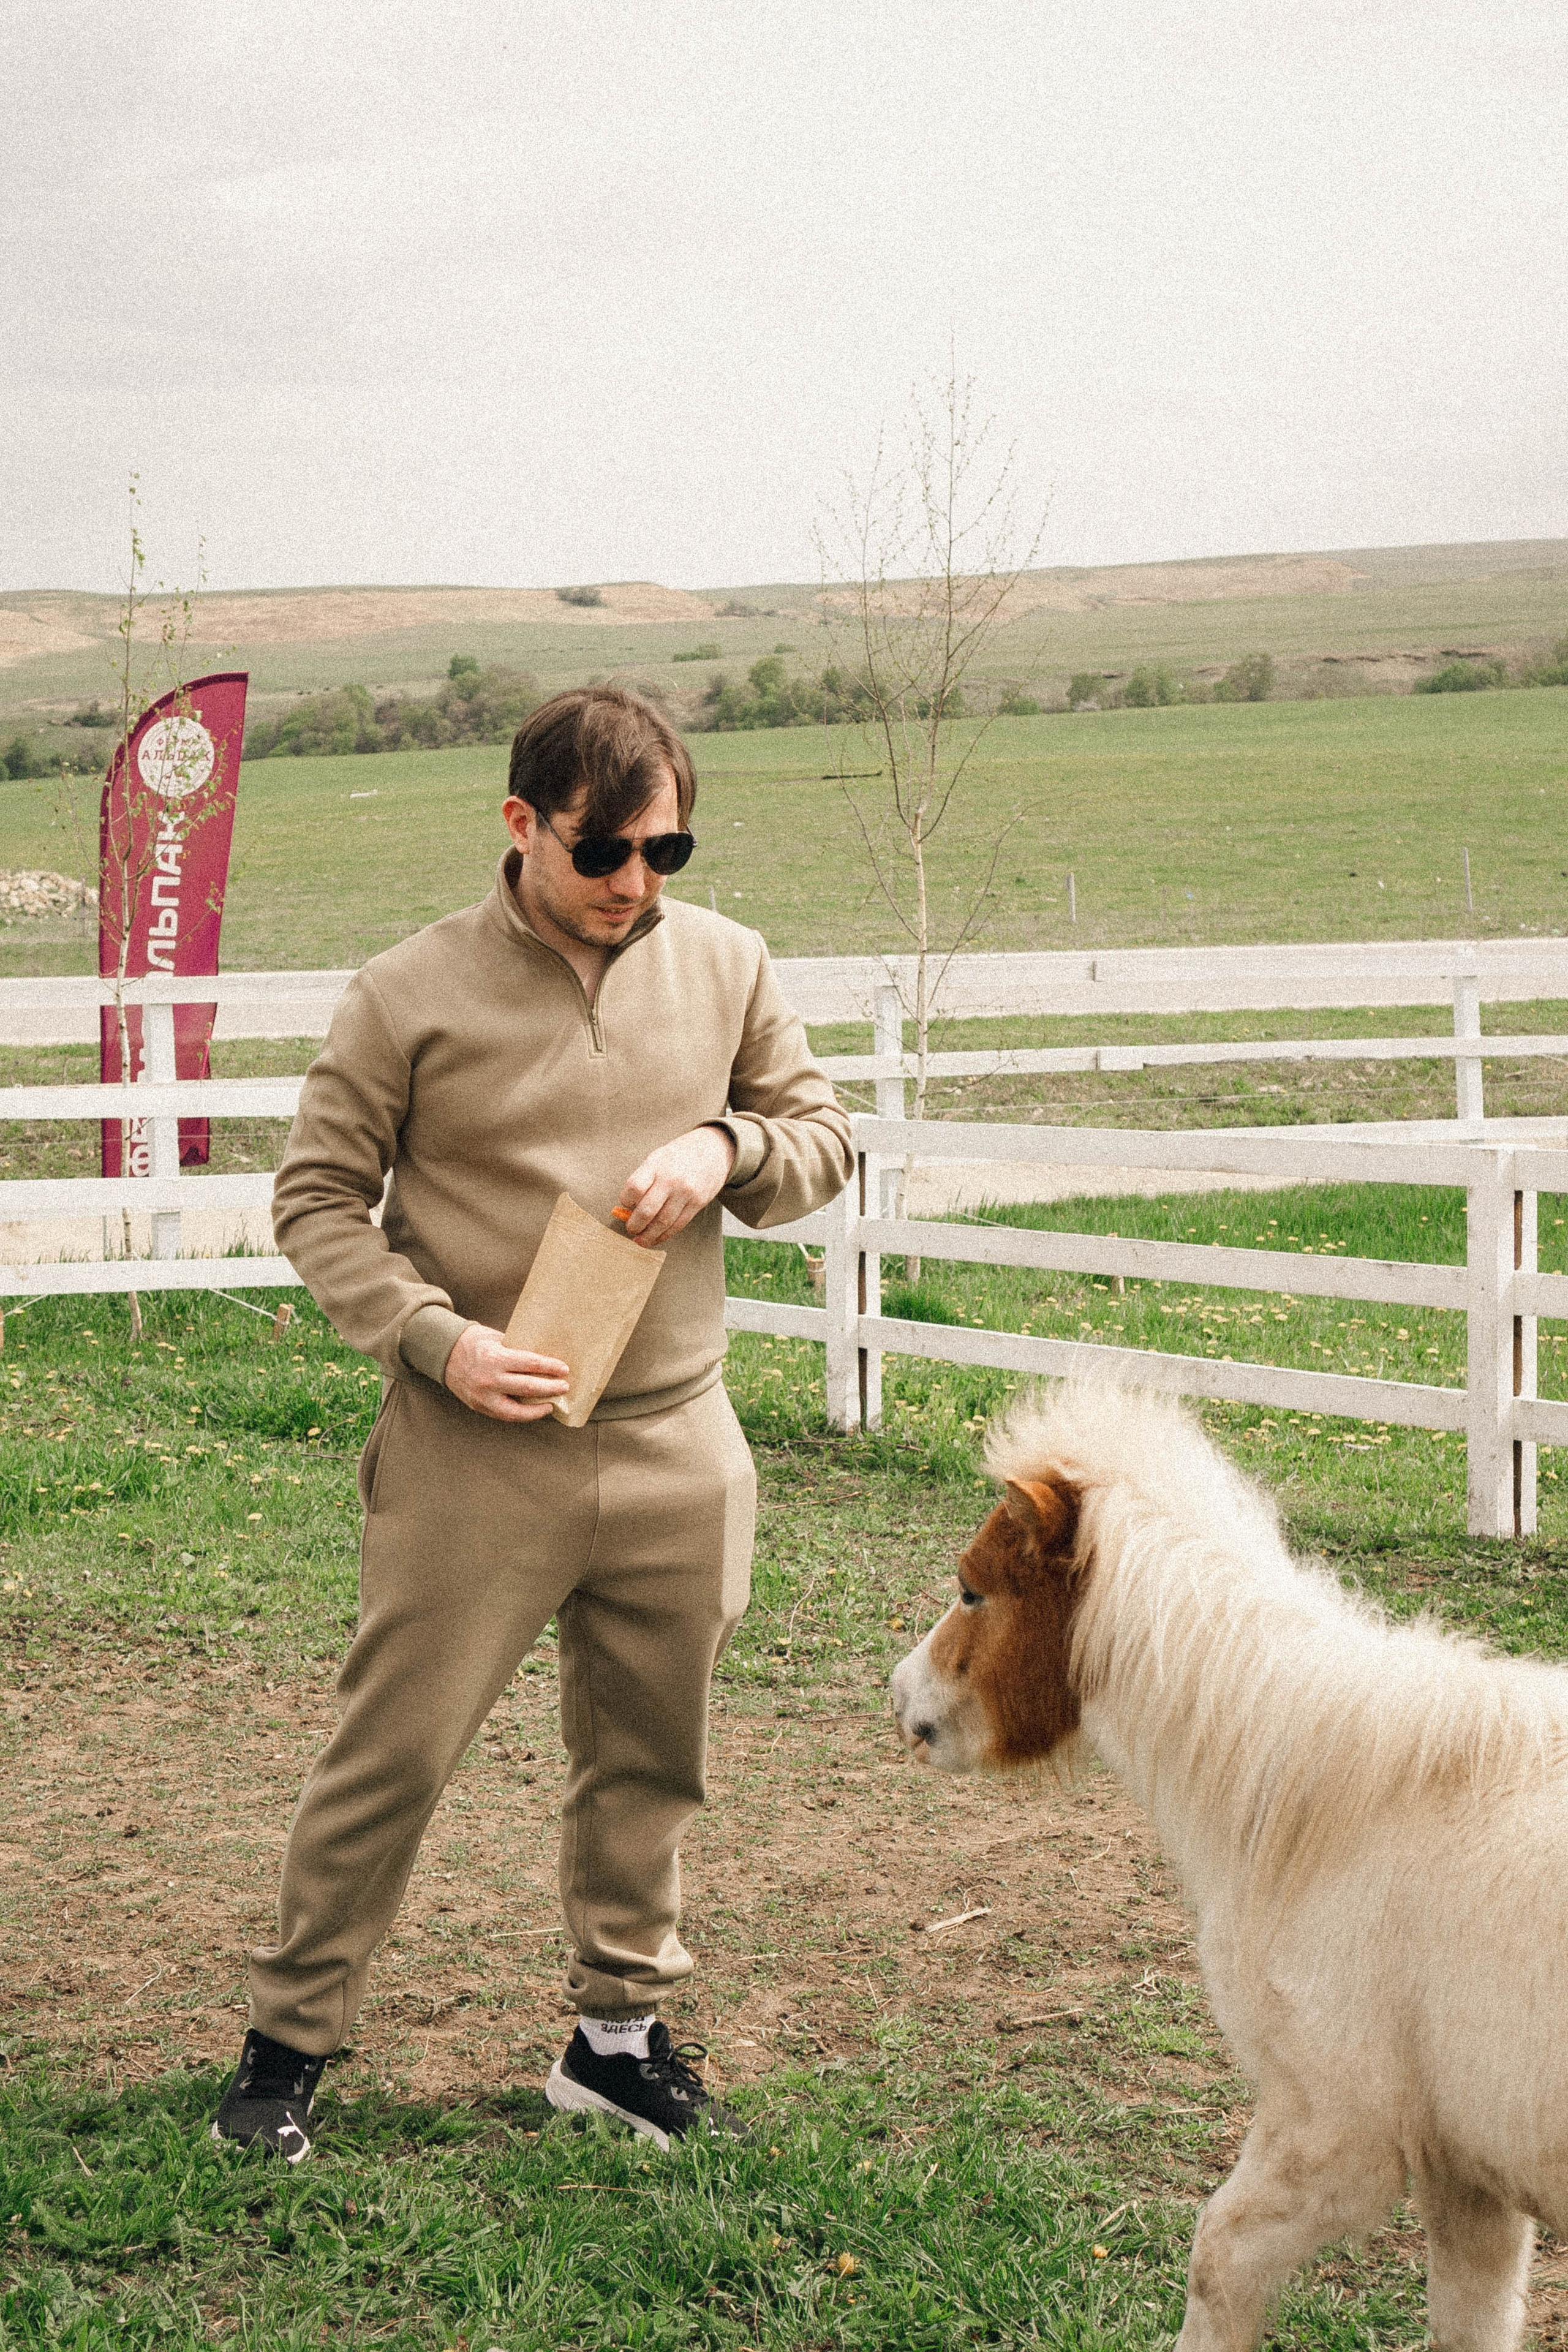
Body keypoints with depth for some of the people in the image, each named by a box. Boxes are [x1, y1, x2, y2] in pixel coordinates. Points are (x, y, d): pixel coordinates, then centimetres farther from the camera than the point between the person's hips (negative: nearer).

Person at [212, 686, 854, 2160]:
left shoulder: (723, 965, 4)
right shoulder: (411, 993, -7)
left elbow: (822, 1134, 14)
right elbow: (317, 1197, -2)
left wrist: (725, 1148, -8)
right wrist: (433, 1336, -16)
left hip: (675, 1447, 4)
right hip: (473, 1455, -4)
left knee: (647, 1761, 14)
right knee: (393, 1753, 2)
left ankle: (619, 2033, 31)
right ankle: (290, 2038, 18)